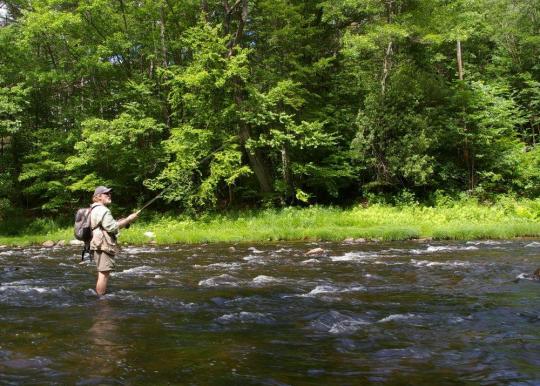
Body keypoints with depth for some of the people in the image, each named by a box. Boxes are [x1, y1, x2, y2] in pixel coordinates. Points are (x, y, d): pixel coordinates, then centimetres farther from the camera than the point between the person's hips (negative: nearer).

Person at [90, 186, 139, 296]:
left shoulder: (95, 210, 22)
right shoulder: (102, 210, -12)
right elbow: (112, 227, -18)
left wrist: (124, 221, 15)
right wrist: (128, 219, -11)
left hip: (100, 246, 11)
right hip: (103, 246, -11)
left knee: (102, 273, 15)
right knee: (104, 273, -10)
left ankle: (99, 297, 20)